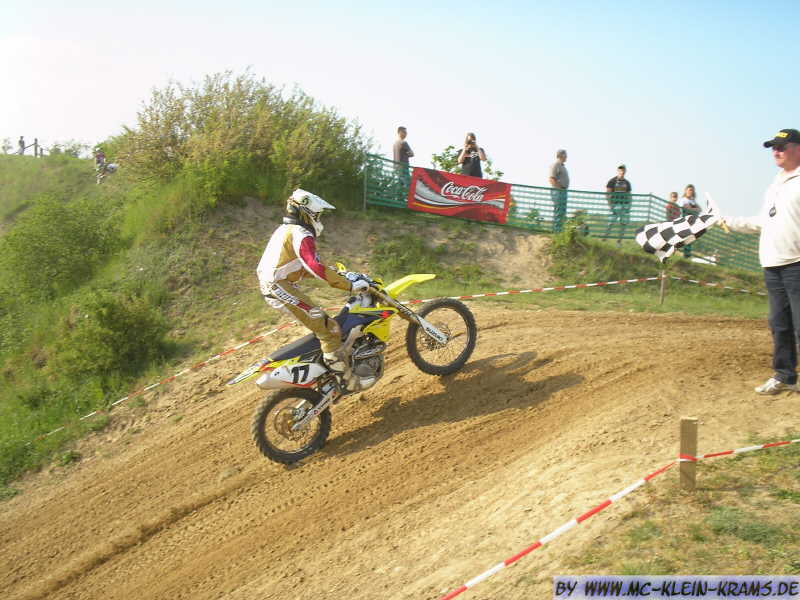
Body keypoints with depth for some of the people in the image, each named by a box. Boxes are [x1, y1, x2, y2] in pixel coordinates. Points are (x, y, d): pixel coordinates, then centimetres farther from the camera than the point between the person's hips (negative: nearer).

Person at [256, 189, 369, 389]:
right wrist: (349, 285, -26)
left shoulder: (285, 229, 19)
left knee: (321, 322, 22)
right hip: (283, 289, -10)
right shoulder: (301, 235, -13)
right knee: (329, 329, -13)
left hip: (271, 287, 10)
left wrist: (334, 272, 28)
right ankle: (346, 378, -14)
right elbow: (315, 267, -27)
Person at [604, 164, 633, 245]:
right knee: (610, 223, -10)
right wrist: (610, 204, -13)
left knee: (624, 223, 2)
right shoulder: (612, 181, 0)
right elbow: (608, 193, -4)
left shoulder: (627, 183, 13)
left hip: (625, 205, 4)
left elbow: (629, 195, 17)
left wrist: (629, 206, 8)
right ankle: (605, 237, 2)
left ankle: (619, 240, 11)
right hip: (615, 205, -4)